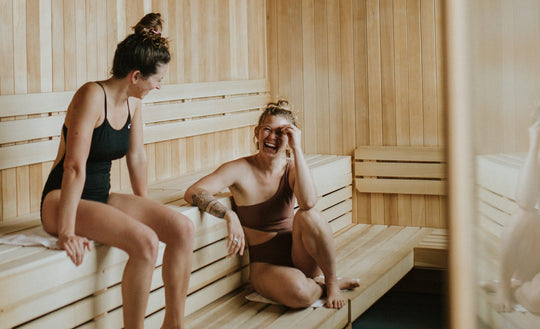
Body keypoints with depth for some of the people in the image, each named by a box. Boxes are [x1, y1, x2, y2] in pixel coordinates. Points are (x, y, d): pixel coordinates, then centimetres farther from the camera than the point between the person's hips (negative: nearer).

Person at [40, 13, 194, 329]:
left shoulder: (133, 102, 5)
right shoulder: (92, 95, -20)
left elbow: (137, 157, 14)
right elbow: (75, 165, -26)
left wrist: (144, 208, 20)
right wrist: (67, 231, -29)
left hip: (101, 198, 8)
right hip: (63, 201, -8)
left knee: (183, 227, -11)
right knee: (144, 241, -31)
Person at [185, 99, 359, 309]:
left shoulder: (291, 169, -2)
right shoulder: (240, 170, -9)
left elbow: (308, 202, -26)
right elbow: (192, 193, -23)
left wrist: (297, 148, -24)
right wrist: (229, 216, -39)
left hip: (300, 255, 3)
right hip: (265, 264, -2)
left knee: (308, 215, -31)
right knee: (298, 292, -36)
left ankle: (331, 282, -9)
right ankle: (321, 286, 0)